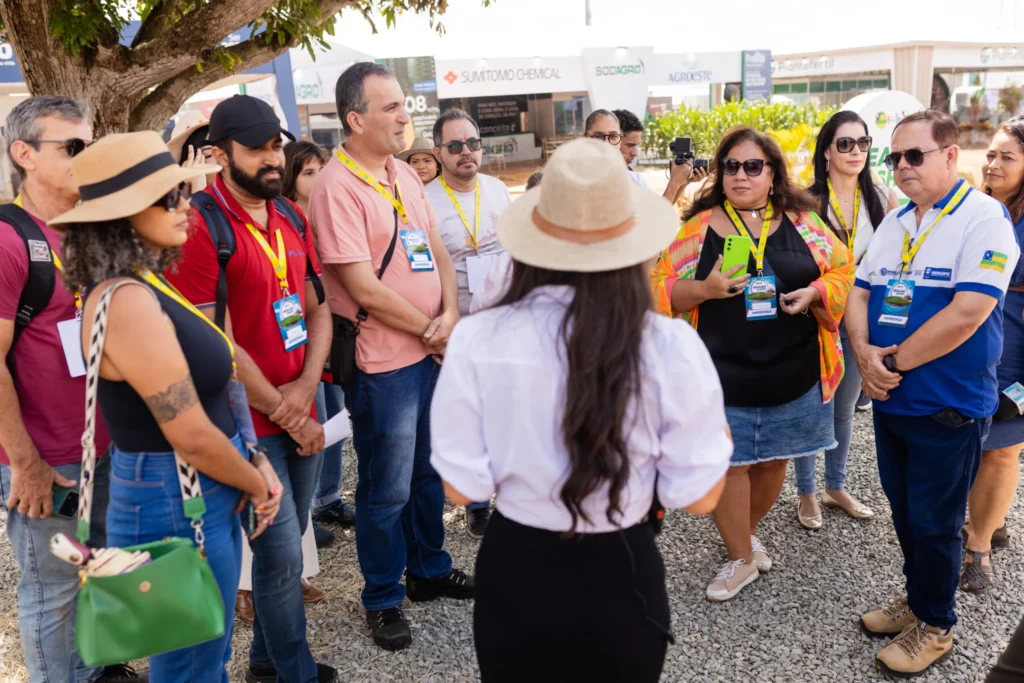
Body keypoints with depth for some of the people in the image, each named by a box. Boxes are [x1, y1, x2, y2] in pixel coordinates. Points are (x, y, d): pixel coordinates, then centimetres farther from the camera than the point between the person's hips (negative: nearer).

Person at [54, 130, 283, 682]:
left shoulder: (150, 284, 7)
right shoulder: (128, 301, -23)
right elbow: (193, 437, -22)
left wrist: (254, 464, 2)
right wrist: (257, 483, -6)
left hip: (202, 499, 9)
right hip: (176, 507, -9)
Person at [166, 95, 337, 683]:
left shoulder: (292, 216, 8)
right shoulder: (202, 226, -14)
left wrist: (307, 384, -7)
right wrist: (286, 414, -11)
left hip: (301, 412, 7)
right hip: (250, 423, -6)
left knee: (286, 542, 17)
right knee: (282, 554, 3)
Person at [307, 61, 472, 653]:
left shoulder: (406, 175, 9)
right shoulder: (338, 186, -16)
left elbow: (438, 252, 11)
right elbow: (364, 288, -20)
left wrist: (449, 317, -6)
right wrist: (430, 332, -10)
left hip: (434, 352, 8)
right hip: (382, 363, -7)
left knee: (429, 472, 21)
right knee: (387, 490, 7)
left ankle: (430, 570, 40)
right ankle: (384, 598, 28)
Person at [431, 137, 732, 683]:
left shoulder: (477, 340, -18)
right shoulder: (672, 347, -18)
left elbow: (462, 488, -10)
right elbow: (699, 496, -10)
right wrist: (716, 434, 8)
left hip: (515, 571, 0)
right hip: (623, 576, 0)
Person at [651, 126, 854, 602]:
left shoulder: (803, 221, 4)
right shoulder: (698, 227, -2)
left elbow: (843, 271, 9)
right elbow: (662, 289, -3)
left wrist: (813, 292, -12)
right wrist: (706, 289, -21)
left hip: (793, 374, 3)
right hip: (723, 376, -2)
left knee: (772, 460, 15)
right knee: (728, 463, 3)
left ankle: (747, 531, 42)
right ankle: (741, 558, 25)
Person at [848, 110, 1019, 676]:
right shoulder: (894, 222, 8)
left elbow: (967, 313, -24)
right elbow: (859, 293, 7)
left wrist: (894, 361, -17)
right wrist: (864, 354, -11)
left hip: (947, 406, -6)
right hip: (889, 399, 7)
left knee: (934, 522, 7)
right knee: (904, 509, 19)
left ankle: (935, 625, 27)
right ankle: (919, 598, 39)